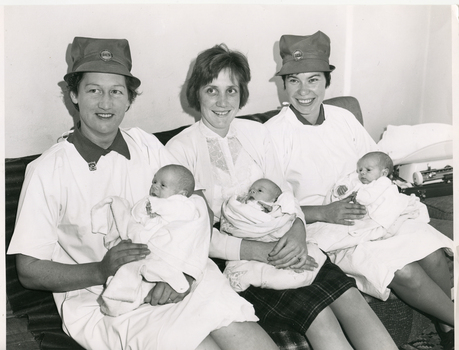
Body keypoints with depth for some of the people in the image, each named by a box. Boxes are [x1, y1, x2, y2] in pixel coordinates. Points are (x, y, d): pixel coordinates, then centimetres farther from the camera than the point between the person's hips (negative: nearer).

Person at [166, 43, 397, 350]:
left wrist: (297, 232, -13)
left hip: (279, 244, 4)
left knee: (351, 298, -17)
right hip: (231, 256, -4)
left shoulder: (257, 133, 10)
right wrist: (258, 251, -22)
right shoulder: (179, 149, -5)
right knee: (318, 317, -24)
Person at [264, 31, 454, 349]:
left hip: (366, 212, 6)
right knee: (403, 269, -23)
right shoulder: (274, 134, -13)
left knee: (432, 251, -16)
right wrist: (324, 213, -24)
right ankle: (455, 320, 0)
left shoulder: (343, 118, 4)